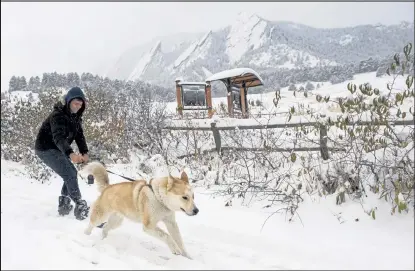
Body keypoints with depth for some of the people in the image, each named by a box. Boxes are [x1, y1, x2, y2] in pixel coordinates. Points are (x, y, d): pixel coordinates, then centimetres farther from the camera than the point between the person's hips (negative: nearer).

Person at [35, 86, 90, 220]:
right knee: (70, 174, -17)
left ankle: (64, 206, 20)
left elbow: (79, 135, -4)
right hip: (46, 148, -9)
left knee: (72, 174, 10)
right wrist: (70, 153, -56)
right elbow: (58, 137, -40)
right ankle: (81, 207, -16)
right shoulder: (58, 114, -25)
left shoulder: (75, 116, 3)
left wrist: (84, 152, -21)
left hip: (58, 149, 9)